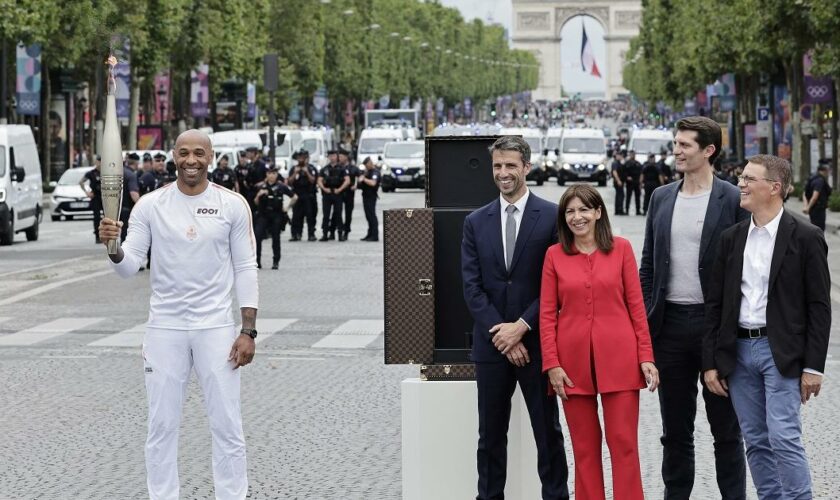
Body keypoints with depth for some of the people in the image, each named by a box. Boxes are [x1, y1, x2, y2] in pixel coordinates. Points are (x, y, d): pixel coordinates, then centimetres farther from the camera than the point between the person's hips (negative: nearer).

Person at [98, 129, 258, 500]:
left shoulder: (233, 205, -1)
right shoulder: (150, 206, 0)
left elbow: (245, 269, 1)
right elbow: (129, 267, -2)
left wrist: (248, 331, -5)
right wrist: (114, 248, -25)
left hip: (216, 327, -1)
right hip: (165, 327, 1)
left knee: (227, 426, 2)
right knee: (162, 426, 6)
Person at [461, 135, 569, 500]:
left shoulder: (552, 217, -3)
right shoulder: (476, 222, 7)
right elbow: (471, 286, 2)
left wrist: (521, 327, -12)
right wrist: (500, 334, -8)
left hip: (537, 342, -3)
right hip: (491, 345, 3)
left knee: (548, 432, 4)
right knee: (490, 434, 9)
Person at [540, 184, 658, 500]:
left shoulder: (621, 248, 3)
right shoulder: (554, 255, 4)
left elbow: (636, 305, 3)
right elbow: (547, 314, 4)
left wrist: (646, 356, -2)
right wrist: (552, 364, -4)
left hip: (618, 358, -1)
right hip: (573, 361, 1)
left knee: (624, 442, -3)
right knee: (584, 446, 5)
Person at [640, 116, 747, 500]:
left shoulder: (732, 200, -5)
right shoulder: (661, 198, 9)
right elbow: (648, 265, 13)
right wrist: (643, 321, 7)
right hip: (670, 323, 4)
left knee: (726, 429, 5)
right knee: (675, 431, 11)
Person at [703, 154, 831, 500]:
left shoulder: (806, 238, -5)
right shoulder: (731, 238, 9)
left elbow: (819, 306, -5)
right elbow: (715, 304, 11)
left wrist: (813, 366, -10)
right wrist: (711, 362, 6)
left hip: (781, 352, -5)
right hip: (739, 350, 5)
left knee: (784, 437, -13)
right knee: (757, 442, 8)